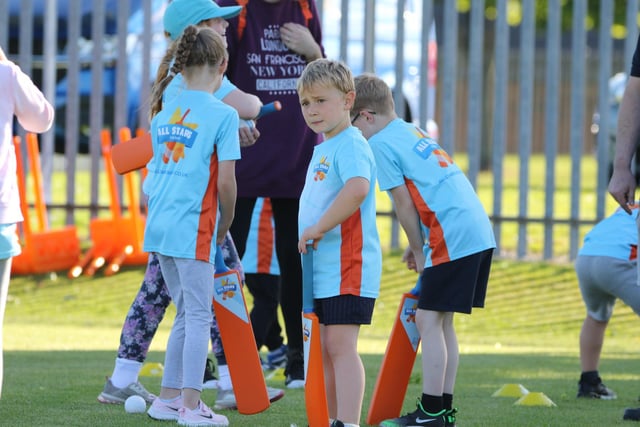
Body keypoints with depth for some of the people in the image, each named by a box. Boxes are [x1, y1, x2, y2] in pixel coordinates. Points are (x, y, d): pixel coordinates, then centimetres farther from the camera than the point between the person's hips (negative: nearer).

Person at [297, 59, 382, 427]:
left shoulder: (350, 145, -13)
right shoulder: (323, 148, 18)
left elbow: (357, 188, -32)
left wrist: (318, 228, -27)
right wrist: (313, 237, 16)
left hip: (348, 265, -10)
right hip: (324, 268, 10)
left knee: (341, 345, -14)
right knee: (326, 348, 14)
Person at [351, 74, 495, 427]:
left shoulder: (380, 143, -5)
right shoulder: (415, 132, 22)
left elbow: (404, 203, -7)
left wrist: (418, 250, 4)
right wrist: (419, 247, 21)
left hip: (452, 237, -9)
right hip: (480, 230, 9)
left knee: (428, 320, -6)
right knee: (442, 321, 14)